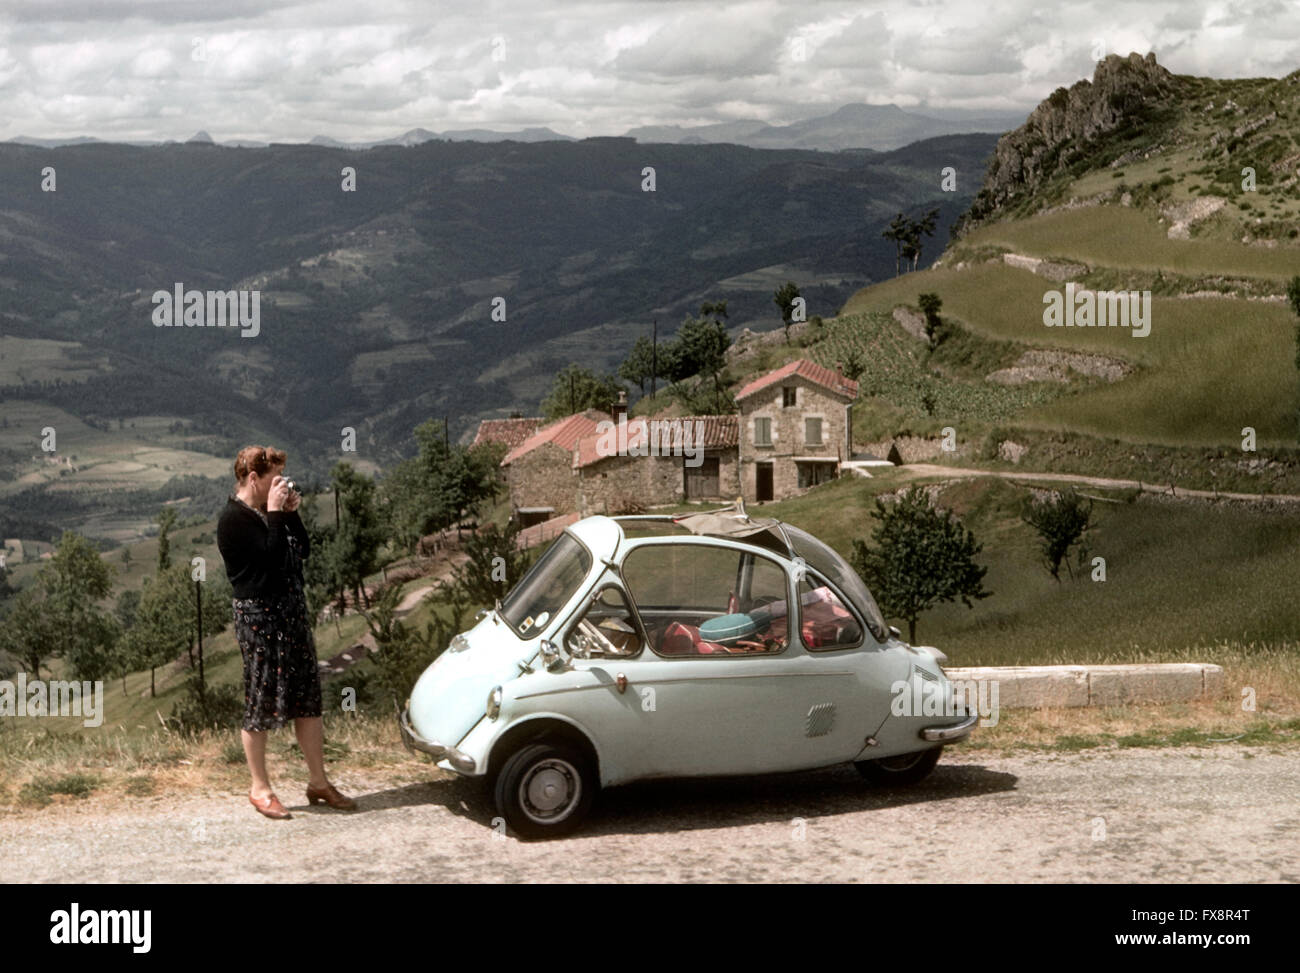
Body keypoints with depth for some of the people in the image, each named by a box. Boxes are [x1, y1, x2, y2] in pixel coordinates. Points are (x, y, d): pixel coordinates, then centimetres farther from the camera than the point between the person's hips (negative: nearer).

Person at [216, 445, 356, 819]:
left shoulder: (268, 513, 13)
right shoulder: (234, 520, -14)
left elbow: (303, 549, 13)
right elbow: (273, 557, -23)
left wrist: (291, 512, 3)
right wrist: (276, 514, -17)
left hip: (292, 609, 9)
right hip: (259, 615, -9)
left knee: (308, 699, 10)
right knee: (260, 703, 1)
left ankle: (318, 782, 18)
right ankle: (260, 789, 12)